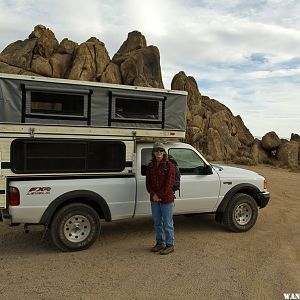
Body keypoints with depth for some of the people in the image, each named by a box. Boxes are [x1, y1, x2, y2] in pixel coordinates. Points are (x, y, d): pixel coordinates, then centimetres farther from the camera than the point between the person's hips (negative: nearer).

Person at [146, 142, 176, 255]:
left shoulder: (169, 165, -10)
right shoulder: (150, 166, 7)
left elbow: (169, 183, -14)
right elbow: (148, 182, 5)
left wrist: (160, 196, -15)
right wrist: (153, 195, -9)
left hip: (166, 199, -5)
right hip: (154, 199, 6)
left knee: (167, 223, 4)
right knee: (157, 222, 16)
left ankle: (170, 245, 19)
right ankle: (160, 243, 32)